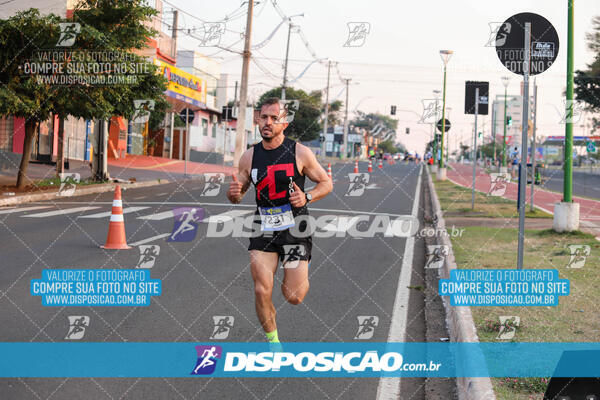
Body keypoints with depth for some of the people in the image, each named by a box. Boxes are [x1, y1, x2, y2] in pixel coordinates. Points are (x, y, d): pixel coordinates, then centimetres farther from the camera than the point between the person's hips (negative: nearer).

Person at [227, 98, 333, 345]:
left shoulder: (300, 153, -7)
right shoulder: (249, 157, 2)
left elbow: (326, 183, 3)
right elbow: (238, 195, 12)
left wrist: (307, 197, -16)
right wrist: (233, 194, -13)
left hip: (295, 230, -2)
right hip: (263, 231, 2)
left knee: (294, 297, -2)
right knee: (262, 292, -8)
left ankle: (300, 272, 35)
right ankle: (272, 341, 16)